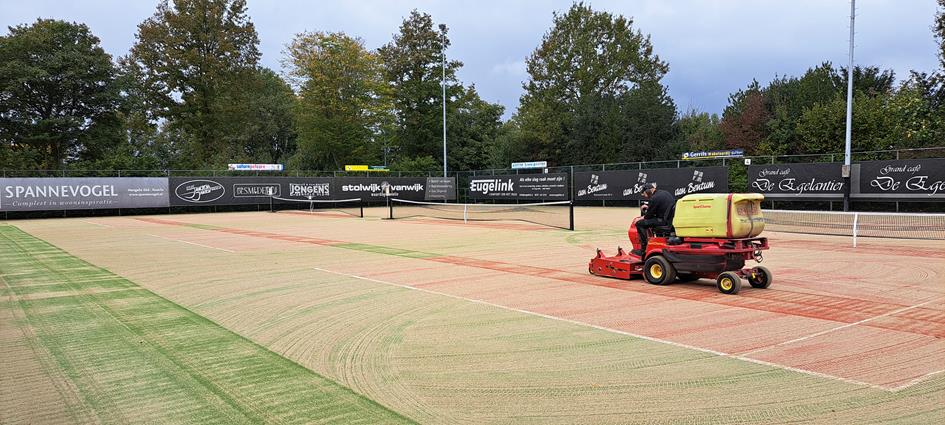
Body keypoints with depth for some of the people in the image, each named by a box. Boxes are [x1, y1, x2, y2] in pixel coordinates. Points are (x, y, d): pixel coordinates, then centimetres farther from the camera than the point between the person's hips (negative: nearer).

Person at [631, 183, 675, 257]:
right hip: (672, 219, 10)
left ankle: (643, 250, -5)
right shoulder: (665, 193, 14)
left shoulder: (654, 198, -14)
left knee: (640, 224, -7)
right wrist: (648, 206, 36)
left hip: (665, 221, -10)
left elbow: (649, 215, -7)